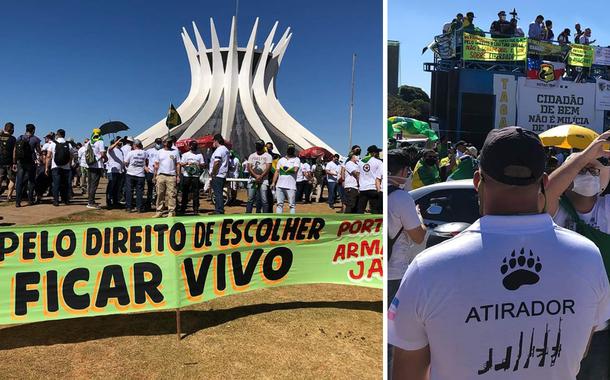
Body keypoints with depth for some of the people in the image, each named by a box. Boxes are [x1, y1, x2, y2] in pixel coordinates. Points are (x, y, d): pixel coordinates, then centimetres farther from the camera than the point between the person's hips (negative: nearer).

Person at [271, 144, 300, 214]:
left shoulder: (296, 159, 4)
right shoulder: (281, 160, 18)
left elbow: (295, 170, -14)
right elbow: (277, 171, 16)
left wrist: (286, 168, -4)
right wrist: (273, 182, 7)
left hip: (291, 186, -4)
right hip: (279, 185, 4)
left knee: (292, 205, -2)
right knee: (279, 204, 5)